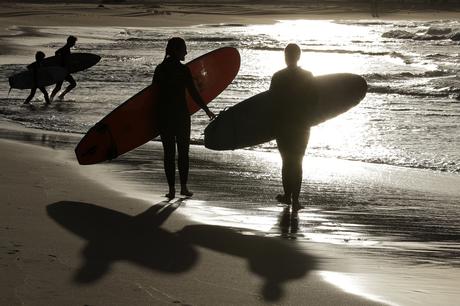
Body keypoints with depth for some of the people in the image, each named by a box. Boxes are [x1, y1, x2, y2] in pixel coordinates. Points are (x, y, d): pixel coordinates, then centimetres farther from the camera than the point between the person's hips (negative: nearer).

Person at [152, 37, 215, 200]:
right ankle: (183, 187, 11)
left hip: (164, 115, 4)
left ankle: (171, 189, 5)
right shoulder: (183, 70, -12)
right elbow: (193, 93, -10)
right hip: (181, 114, -4)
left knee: (168, 152, 7)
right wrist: (207, 110, 2)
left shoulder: (159, 69, 2)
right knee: (183, 151, 9)